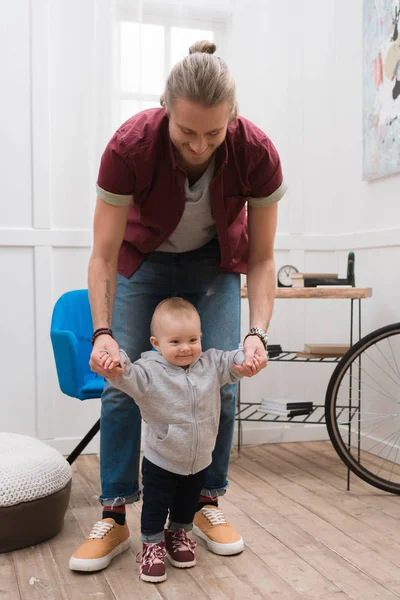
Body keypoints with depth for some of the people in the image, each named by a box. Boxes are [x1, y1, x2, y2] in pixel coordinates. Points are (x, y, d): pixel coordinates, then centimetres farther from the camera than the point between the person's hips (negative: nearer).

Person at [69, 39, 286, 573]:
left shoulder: (257, 153, -29)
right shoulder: (129, 146, -33)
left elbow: (261, 258, -19)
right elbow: (104, 256, -25)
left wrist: (257, 332, -31)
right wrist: (102, 332, -37)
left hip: (215, 262, 1)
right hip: (144, 258, 0)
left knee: (220, 381, -7)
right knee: (121, 382, -8)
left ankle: (208, 503, 12)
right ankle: (114, 518, 4)